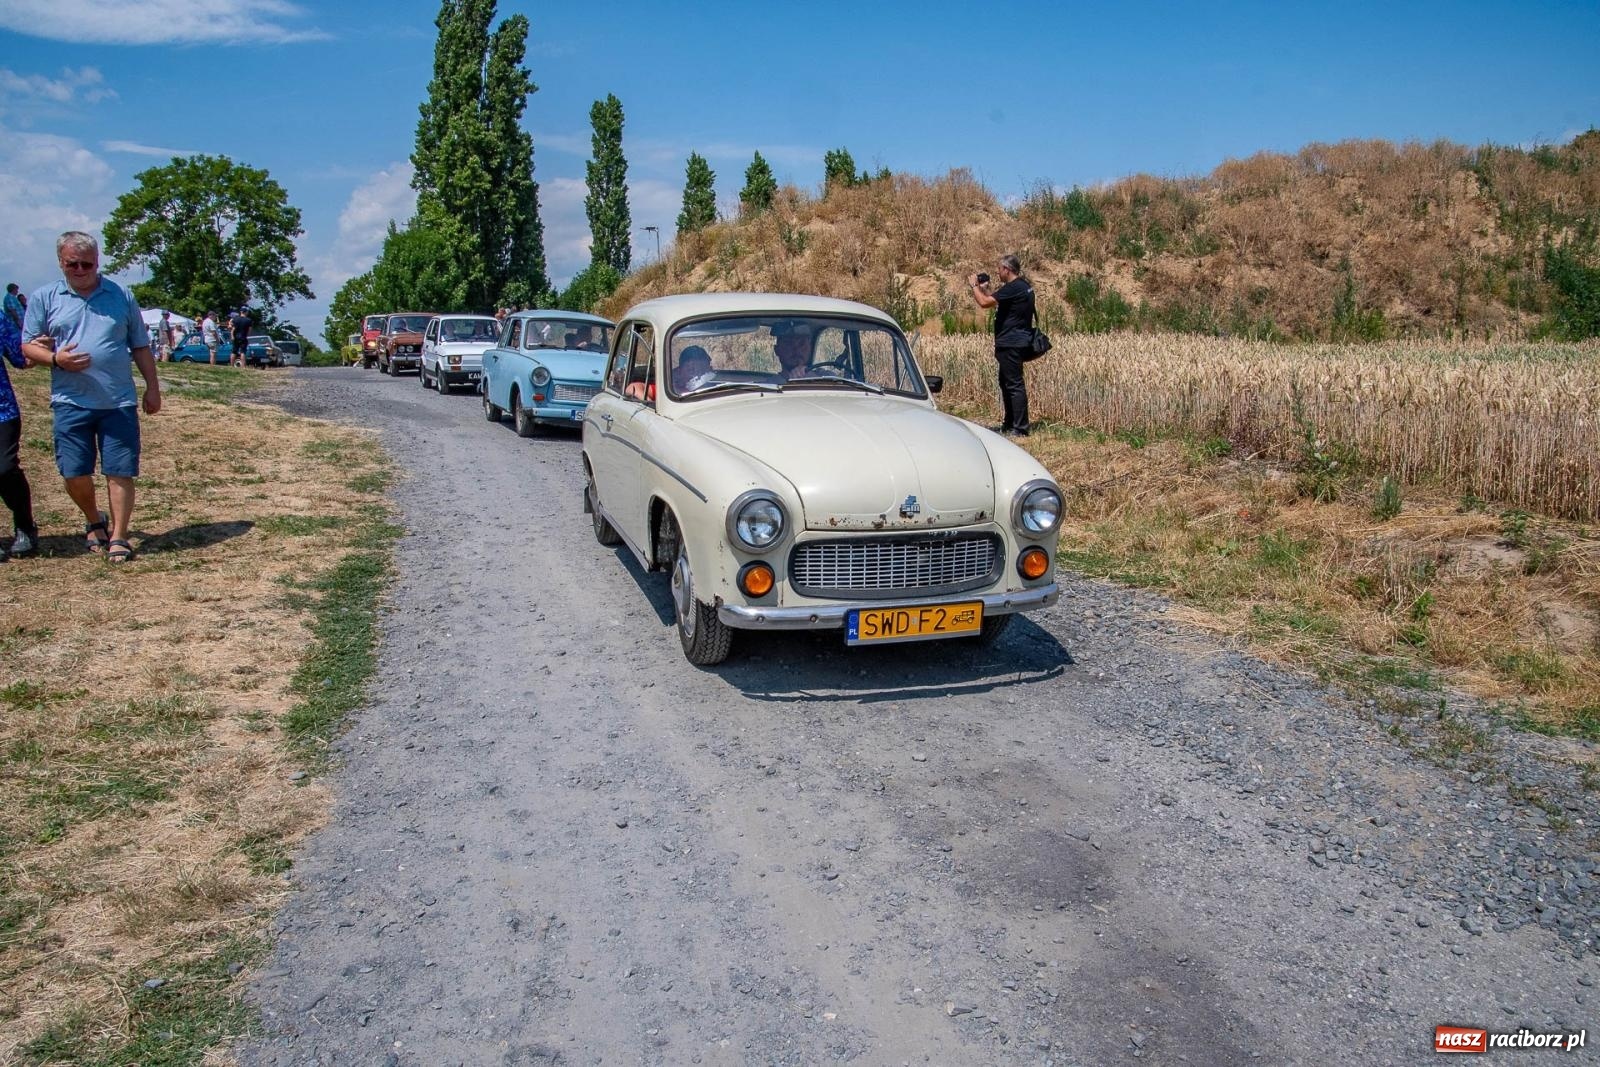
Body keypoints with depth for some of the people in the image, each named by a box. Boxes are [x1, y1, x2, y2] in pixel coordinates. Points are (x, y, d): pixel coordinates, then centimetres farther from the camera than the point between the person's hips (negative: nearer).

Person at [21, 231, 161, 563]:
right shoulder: (44, 298, 7)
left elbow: (141, 347, 13)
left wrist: (152, 387, 7)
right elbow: (29, 347, 7)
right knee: (75, 474, 3)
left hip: (120, 403, 0)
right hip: (71, 402, 1)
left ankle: (118, 538, 8)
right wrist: (55, 358, -13)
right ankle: (94, 521, 30)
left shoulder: (121, 296, 9)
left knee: (120, 472, -1)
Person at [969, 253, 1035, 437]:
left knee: (1014, 384, -8)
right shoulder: (1022, 285, 14)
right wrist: (982, 287, 16)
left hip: (1011, 344, -11)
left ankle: (1020, 428, -6)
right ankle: (1010, 424, 28)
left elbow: (985, 302, -22)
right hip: (1013, 342, 11)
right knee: (1006, 383, 19)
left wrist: (974, 286, -6)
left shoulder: (1013, 288, -18)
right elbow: (995, 301, 24)